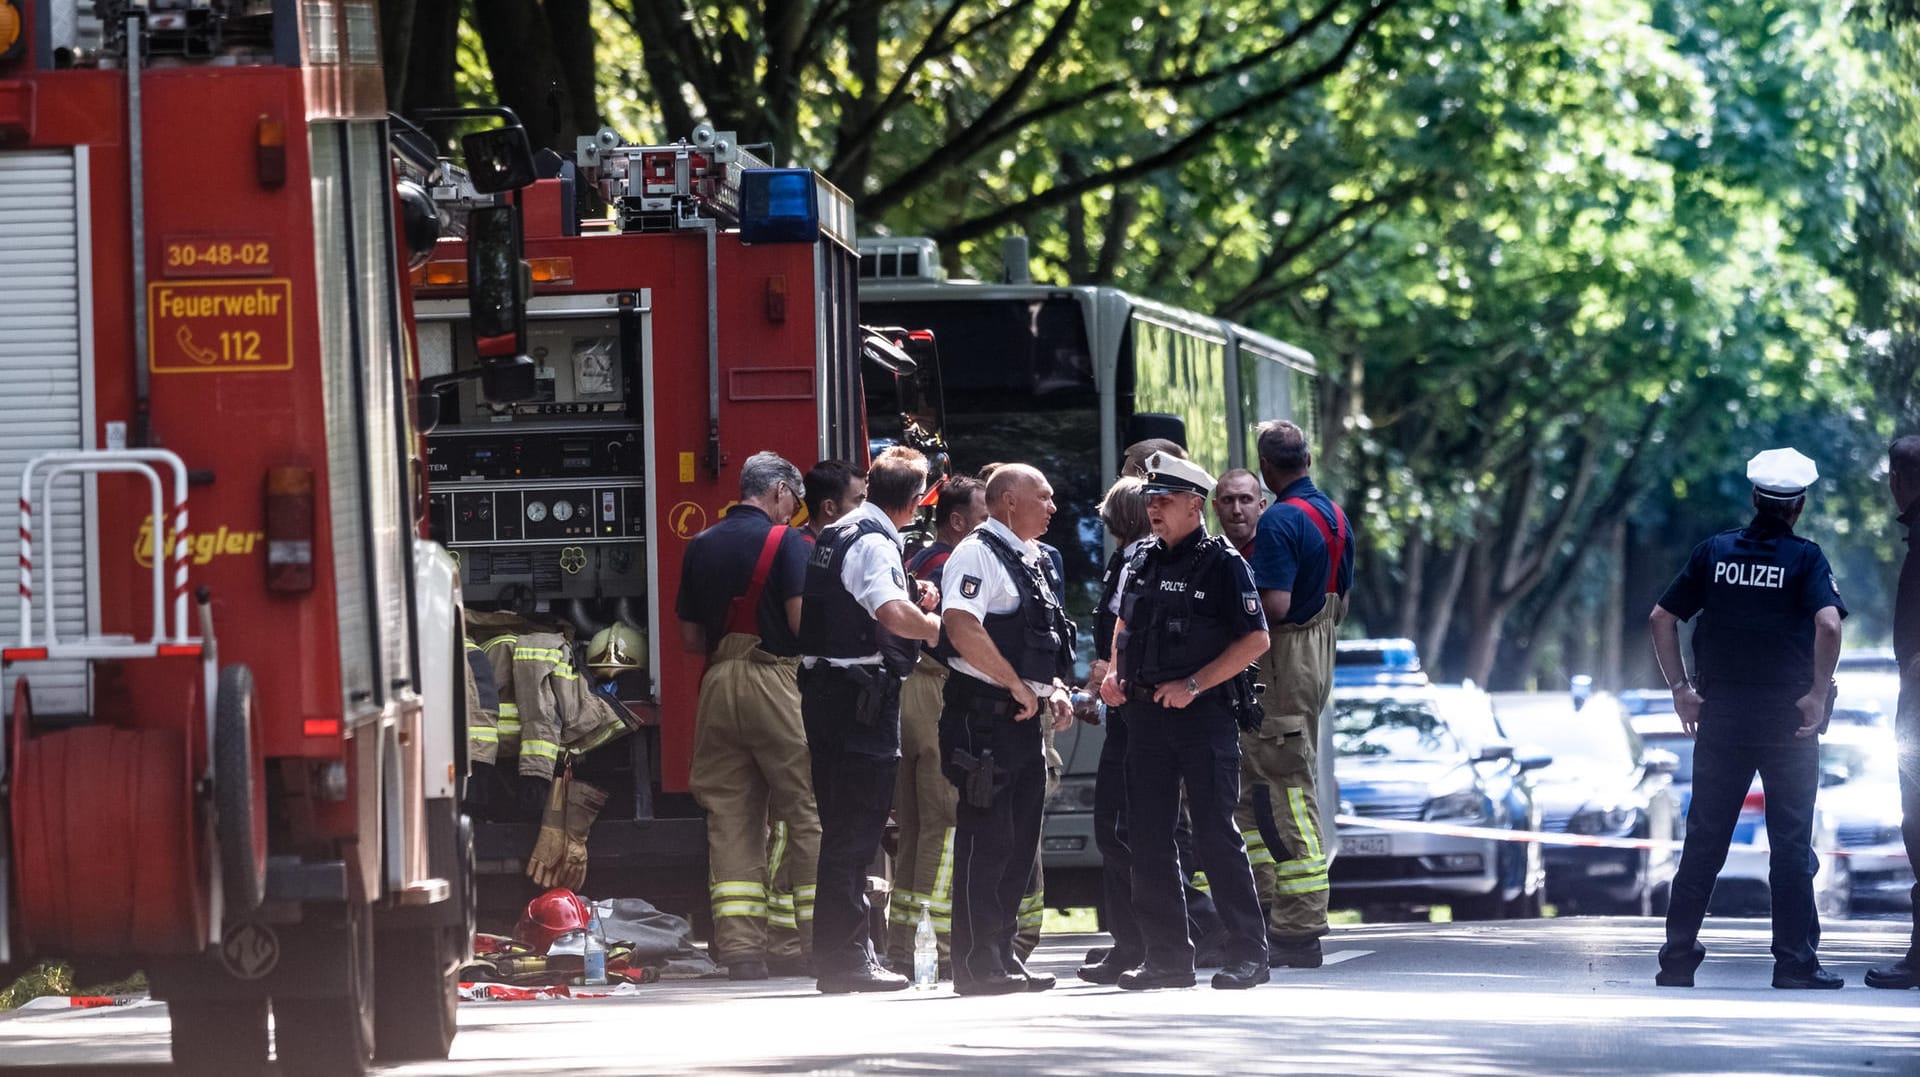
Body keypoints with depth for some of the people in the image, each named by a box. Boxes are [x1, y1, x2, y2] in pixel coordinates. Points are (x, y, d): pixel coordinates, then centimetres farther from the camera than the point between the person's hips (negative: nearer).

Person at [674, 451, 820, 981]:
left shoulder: (700, 546, 13)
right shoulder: (786, 542, -4)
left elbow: (690, 638, 14)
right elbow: (803, 620, -13)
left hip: (718, 681, 5)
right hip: (775, 680, -5)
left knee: (729, 818, 4)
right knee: (806, 813, 0)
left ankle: (738, 946, -1)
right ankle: (818, 942, -2)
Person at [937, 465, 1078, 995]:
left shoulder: (1031, 562, 19)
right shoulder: (978, 554, -10)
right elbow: (961, 629, -24)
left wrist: (1056, 689, 9)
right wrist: (1019, 687, -20)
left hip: (1024, 719, 9)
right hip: (985, 715, -9)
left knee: (1020, 844, 11)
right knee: (986, 840, -8)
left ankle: (1002, 955, 17)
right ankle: (978, 964, -6)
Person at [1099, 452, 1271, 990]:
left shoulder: (1221, 563, -6)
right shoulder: (1143, 564, 13)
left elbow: (1255, 639, -11)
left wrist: (1193, 685, -16)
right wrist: (1115, 673, 11)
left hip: (1203, 716, -7)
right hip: (1146, 714, 7)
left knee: (1216, 834, -7)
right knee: (1148, 838, 5)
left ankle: (1248, 952, -2)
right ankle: (1167, 956, 11)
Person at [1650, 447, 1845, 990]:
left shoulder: (1715, 551, 6)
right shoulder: (1804, 557, -5)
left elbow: (1661, 619, 5)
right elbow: (1828, 624, -20)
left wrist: (1681, 689, 8)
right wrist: (1817, 694, -12)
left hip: (1720, 715, 3)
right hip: (1787, 718, -3)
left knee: (1703, 839, 7)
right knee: (1791, 843, 2)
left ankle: (1678, 956, 5)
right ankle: (1795, 960, 1)